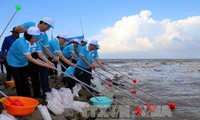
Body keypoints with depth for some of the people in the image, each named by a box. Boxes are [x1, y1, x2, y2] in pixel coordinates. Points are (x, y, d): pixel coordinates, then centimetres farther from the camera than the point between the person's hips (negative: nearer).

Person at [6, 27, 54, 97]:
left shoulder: (35, 43, -14)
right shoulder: (22, 42, -37)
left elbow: (41, 55, -12)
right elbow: (30, 58, -41)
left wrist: (48, 62, -30)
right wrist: (44, 65, -43)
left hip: (23, 63, 6)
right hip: (14, 62, -6)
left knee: (25, 81, 8)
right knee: (18, 82, 0)